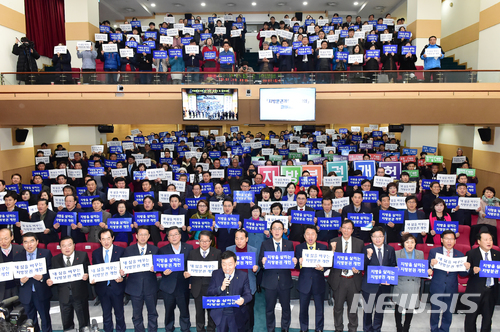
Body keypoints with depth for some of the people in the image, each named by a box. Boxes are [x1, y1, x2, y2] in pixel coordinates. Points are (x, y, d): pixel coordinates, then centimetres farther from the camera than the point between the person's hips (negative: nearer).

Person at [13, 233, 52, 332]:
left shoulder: (46, 253, -4)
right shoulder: (18, 257, 3)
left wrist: (42, 277, -24)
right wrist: (20, 281, -17)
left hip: (42, 294, -2)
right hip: (26, 295, 2)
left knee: (45, 318, 10)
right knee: (31, 321, 16)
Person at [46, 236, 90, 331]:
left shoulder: (83, 255, -4)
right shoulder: (55, 259, 2)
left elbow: (88, 271, -3)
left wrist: (86, 276, -24)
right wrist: (50, 282, -17)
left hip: (80, 295, -2)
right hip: (64, 297, 2)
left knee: (84, 323, 9)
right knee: (66, 324, 18)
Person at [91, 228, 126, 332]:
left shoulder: (121, 251, -6)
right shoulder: (95, 253, 2)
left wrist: (122, 278, -23)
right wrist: (92, 279, -13)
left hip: (116, 287, -2)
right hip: (102, 288, 2)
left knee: (119, 313, 14)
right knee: (106, 314, 15)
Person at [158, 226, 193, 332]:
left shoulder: (189, 248, 1)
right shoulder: (162, 250, 1)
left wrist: (191, 281, -7)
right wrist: (163, 272, -18)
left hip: (183, 286, 0)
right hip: (168, 287, 0)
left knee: (185, 311, 9)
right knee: (169, 311, 14)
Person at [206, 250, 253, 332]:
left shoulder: (243, 275, -8)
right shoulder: (215, 274, -4)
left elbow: (248, 294, -6)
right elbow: (209, 293, -6)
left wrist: (243, 299, -30)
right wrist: (221, 288, -24)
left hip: (237, 315, -1)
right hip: (220, 315, 1)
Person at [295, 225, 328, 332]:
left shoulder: (323, 247, 0)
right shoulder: (299, 247, -2)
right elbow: (296, 266, -7)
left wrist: (322, 268, -25)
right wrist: (300, 263, -29)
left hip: (319, 283, 0)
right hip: (304, 283, 0)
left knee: (320, 309, 13)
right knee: (303, 309, 14)